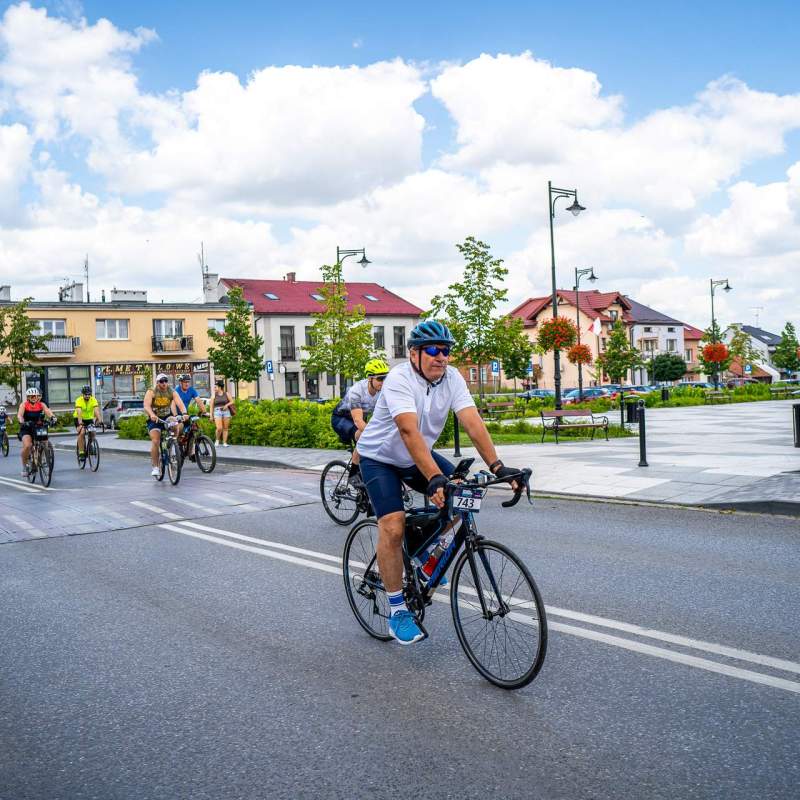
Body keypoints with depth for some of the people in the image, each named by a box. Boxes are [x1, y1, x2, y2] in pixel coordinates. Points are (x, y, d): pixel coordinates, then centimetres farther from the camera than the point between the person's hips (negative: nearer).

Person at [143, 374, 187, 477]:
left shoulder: (172, 392, -6)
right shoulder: (151, 392, -13)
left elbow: (180, 403, -20)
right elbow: (146, 406, -28)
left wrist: (184, 413, -41)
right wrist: (152, 415, -49)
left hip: (167, 417, 2)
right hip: (154, 420, -2)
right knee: (155, 441, -18)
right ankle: (155, 467, -8)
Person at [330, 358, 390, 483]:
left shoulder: (383, 391, -19)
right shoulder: (356, 391, -34)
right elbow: (358, 421, -42)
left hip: (359, 419, 6)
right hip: (341, 418, -6)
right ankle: (353, 474, -22)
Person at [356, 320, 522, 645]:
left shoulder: (452, 378, -13)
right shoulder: (399, 379, -29)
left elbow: (473, 422, -22)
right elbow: (409, 432, -41)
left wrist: (497, 466, -35)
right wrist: (435, 478, -51)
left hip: (418, 456, 6)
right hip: (380, 457, -5)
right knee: (393, 527, -20)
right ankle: (397, 611, -5)